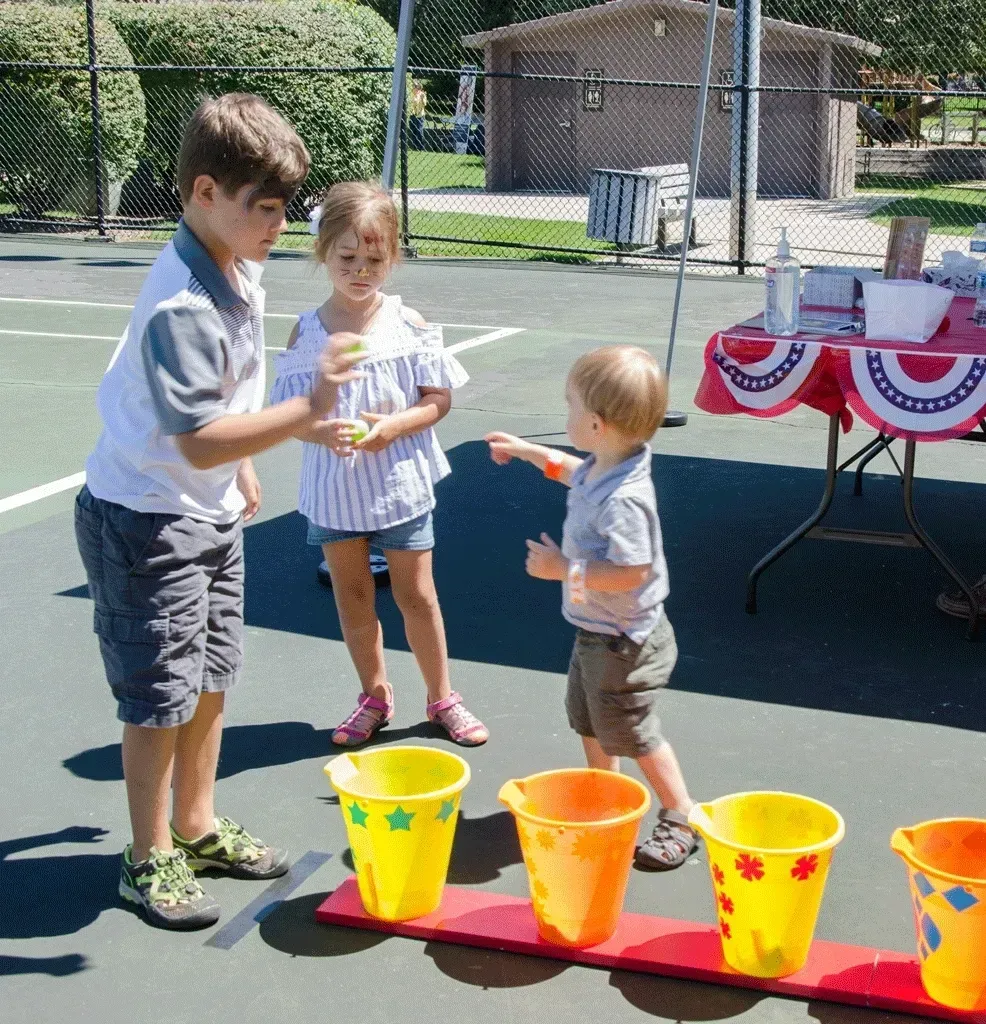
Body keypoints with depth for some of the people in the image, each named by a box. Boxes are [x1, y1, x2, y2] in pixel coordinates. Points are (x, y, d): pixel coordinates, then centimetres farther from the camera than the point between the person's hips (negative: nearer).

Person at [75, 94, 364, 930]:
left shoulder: (240, 269, 1)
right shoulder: (182, 305, -28)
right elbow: (199, 441, -33)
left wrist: (243, 470, 24)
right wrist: (308, 411, -38)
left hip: (212, 514, 9)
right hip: (146, 522, -9)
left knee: (211, 681, 18)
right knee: (162, 699, 2)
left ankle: (197, 828, 35)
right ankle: (151, 858, 20)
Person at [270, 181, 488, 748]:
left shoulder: (408, 324, -7)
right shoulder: (308, 332, -6)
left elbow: (439, 399, -4)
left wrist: (395, 425, -21)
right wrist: (321, 432, -25)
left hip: (400, 483, -1)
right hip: (334, 489, 1)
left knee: (417, 594, 8)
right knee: (353, 597, 14)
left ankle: (442, 697, 26)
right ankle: (375, 696, 32)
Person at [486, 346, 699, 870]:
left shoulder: (622, 499, -34)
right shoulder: (601, 469, -4)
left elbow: (630, 572, -38)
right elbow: (575, 471, 21)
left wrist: (564, 567, -28)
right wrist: (526, 450, 27)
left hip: (623, 642, -10)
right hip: (596, 631, 10)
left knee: (630, 731, 5)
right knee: (586, 716, 25)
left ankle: (680, 817, 21)